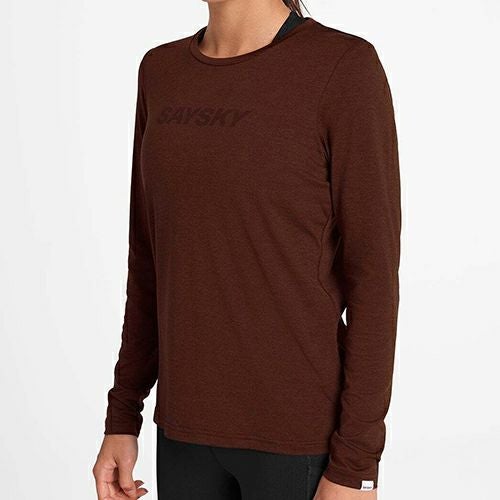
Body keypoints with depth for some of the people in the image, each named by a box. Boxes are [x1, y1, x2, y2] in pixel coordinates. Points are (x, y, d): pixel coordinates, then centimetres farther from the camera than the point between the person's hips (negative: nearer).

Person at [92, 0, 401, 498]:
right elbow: (154, 257, 10)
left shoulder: (348, 69, -13)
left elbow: (373, 274, -13)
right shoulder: (165, 74, 6)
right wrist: (121, 418, 10)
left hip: (301, 432, -6)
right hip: (195, 421, 6)